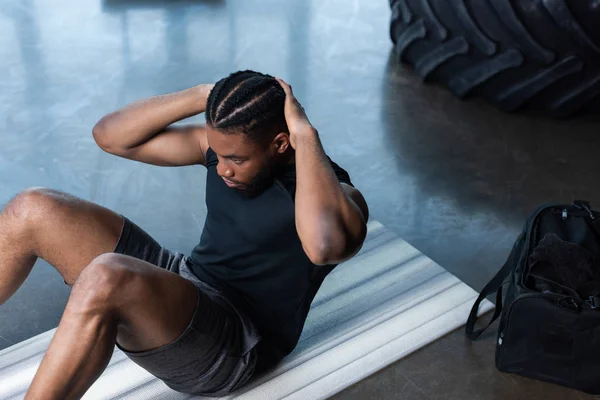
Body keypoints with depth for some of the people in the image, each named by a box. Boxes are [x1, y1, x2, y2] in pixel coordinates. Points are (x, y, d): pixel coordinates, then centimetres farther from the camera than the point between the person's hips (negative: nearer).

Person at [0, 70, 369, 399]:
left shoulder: (335, 191, -16)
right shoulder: (229, 145, 2)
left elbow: (326, 245, -42)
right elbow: (110, 136, 1)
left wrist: (306, 134, -30)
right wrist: (203, 96, -10)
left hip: (233, 347, -7)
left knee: (106, 279, -37)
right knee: (33, 209, -7)